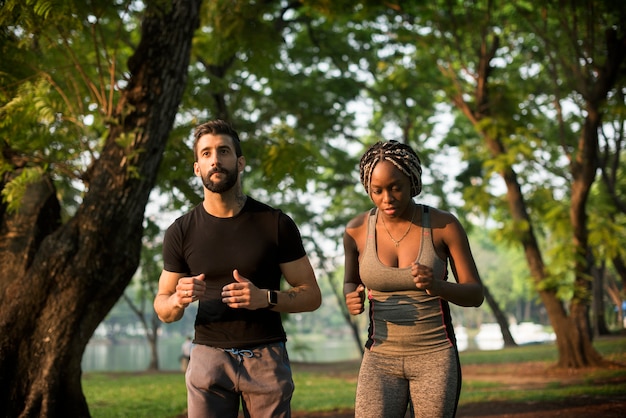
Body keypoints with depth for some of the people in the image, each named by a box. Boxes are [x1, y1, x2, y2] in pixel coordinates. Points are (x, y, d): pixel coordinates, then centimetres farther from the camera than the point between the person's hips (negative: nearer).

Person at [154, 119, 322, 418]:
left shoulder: (276, 223, -1)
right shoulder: (181, 232, 2)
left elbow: (311, 295, 1)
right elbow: (163, 310, 9)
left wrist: (265, 298, -17)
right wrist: (179, 300, -15)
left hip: (267, 357, 0)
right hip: (208, 356, 1)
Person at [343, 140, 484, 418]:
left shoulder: (444, 225, -9)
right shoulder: (357, 230, -4)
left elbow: (475, 294, -5)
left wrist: (437, 286, -27)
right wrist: (352, 299, -12)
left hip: (436, 357, -1)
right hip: (381, 358, 1)